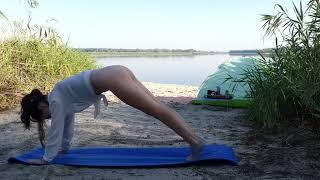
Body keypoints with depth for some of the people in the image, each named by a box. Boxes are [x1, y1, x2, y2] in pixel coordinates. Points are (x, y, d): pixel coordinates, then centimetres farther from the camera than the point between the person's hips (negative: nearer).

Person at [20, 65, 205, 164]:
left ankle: (196, 142, -10)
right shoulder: (62, 99, 28)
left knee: (158, 110, -12)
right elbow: (67, 124, 38)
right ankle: (194, 138, 5)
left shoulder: (55, 101, 5)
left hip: (112, 78, -8)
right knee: (159, 107, 3)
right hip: (119, 72, 8)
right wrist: (64, 147, 47)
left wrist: (46, 158, 14)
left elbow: (56, 130, 6)